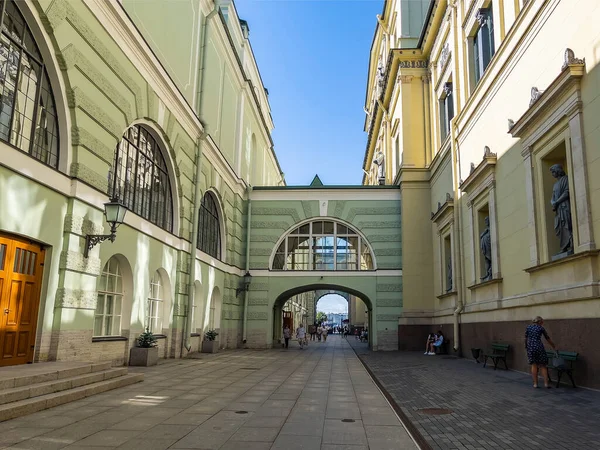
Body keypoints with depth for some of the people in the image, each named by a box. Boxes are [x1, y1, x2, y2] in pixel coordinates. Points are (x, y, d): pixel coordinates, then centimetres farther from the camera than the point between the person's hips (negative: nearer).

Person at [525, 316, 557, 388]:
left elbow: (526, 339, 8)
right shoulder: (541, 328, 5)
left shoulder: (528, 327, 10)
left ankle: (535, 383, 6)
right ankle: (546, 383, 4)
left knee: (534, 365, 7)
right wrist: (554, 347, 23)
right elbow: (548, 339, 12)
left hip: (530, 347, 2)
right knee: (543, 366, 7)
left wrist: (526, 347, 14)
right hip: (539, 347, -2)